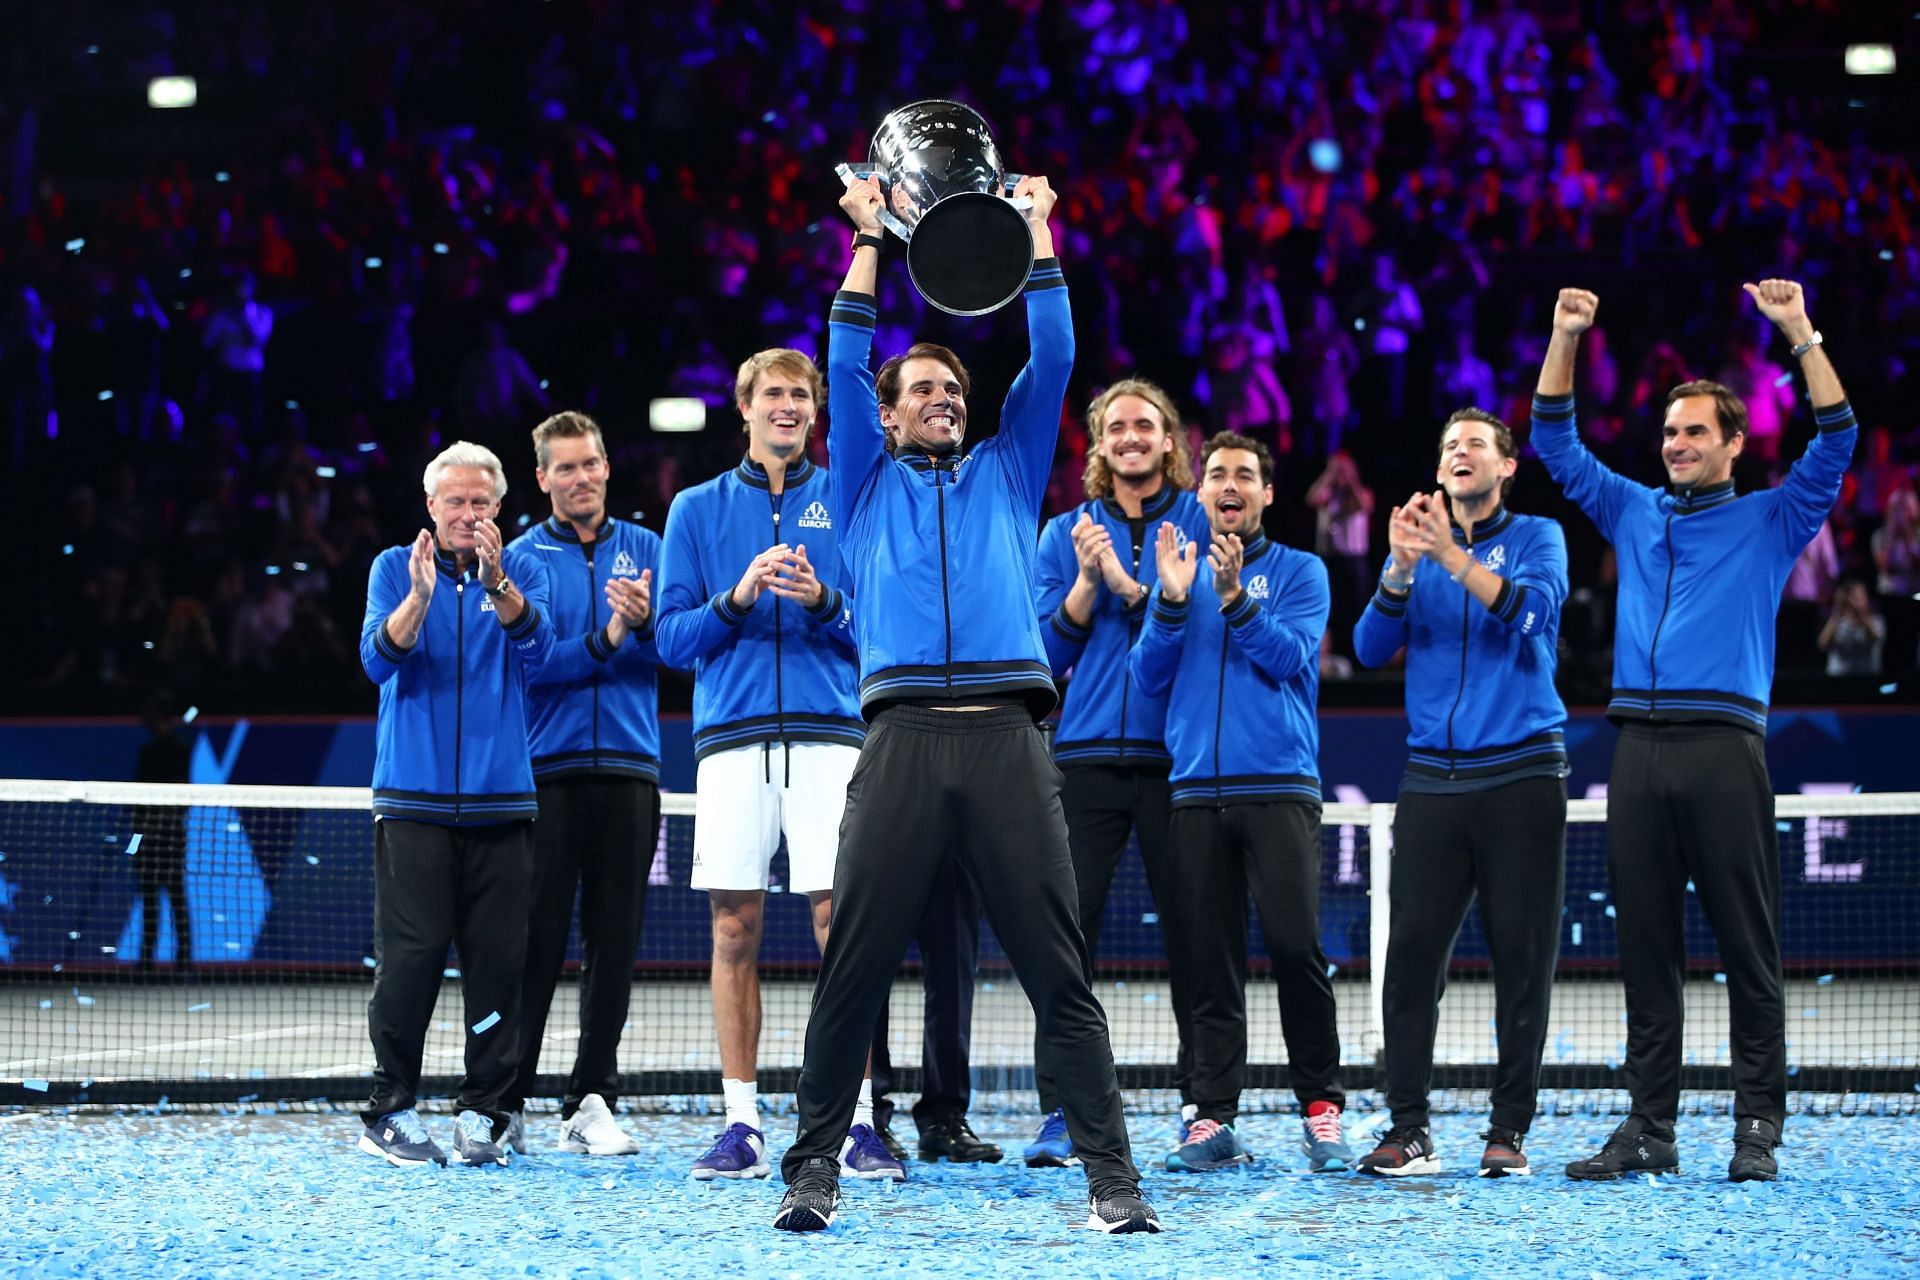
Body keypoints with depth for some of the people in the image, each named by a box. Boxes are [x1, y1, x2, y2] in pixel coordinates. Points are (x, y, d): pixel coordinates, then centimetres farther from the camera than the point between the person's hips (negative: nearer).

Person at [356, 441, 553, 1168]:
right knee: (410, 956, -7)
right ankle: (390, 1111, 1)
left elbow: (535, 650, -8)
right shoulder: (395, 568, 8)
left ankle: (483, 1112, 6)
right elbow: (379, 658, -6)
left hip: (499, 800, 2)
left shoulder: (512, 575, 10)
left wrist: (498, 583, -25)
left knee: (497, 959, -1)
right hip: (413, 800, -2)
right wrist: (418, 595, -24)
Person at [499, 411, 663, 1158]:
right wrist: (603, 643, -22)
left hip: (629, 770, 2)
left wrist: (648, 621, -21)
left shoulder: (645, 550, 12)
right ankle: (505, 1101, 2)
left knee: (614, 942, 2)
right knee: (537, 941, -4)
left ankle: (591, 1105, 7)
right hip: (547, 770, -2)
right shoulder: (523, 559, 6)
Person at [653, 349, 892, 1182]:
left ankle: (856, 1124, -4)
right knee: (735, 930, 1)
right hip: (732, 738, 1)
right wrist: (737, 598, -8)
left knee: (841, 920, -7)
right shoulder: (698, 509, 14)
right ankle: (741, 1124, 6)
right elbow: (672, 637, 9)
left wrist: (822, 602, -12)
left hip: (830, 735, -1)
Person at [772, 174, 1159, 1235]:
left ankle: (1110, 1175, -5)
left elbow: (1052, 363, 20)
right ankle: (813, 1166, 6)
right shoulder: (870, 483, 23)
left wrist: (1037, 231, 21)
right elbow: (846, 365, 13)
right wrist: (869, 238, 14)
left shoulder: (1005, 474, 26)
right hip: (903, 737, -1)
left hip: (1007, 738, 1)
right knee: (853, 966, -3)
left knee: (1058, 968, -4)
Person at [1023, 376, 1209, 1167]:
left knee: (1190, 931, 1)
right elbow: (1048, 649, 8)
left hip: (1179, 756, -1)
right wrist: (1087, 583, -7)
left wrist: (1129, 585, -13)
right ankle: (1059, 1111, -3)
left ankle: (1202, 1104, 9)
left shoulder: (1203, 521, 8)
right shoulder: (1067, 533, 13)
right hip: (1089, 756, 1)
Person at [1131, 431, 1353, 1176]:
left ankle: (1321, 1109, -5)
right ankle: (1213, 1120, 3)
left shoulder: (1300, 573, 8)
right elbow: (1147, 677, 6)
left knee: (1295, 946, -13)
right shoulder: (1181, 573, 17)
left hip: (1280, 787, -3)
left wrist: (1236, 596, -19)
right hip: (1197, 791, 3)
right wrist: (1172, 598, -8)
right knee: (1212, 961, 2)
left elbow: (1291, 655, -8)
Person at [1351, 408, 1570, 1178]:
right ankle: (1408, 1129, -3)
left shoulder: (1535, 537, 7)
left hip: (1521, 775, -2)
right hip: (1432, 781, 2)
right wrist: (1400, 566, -14)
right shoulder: (1419, 548, 14)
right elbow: (1370, 647, 2)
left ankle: (1509, 1130, 2)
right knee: (1412, 952, -5)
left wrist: (1452, 554, -24)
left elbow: (1532, 609, -14)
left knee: (1522, 956, -3)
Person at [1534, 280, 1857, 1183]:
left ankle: (1758, 1126, 1)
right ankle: (1650, 1127, 8)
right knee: (1645, 945, 4)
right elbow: (1555, 443, 20)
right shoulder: (1633, 514, 20)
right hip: (1640, 746, 4)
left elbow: (1835, 442, -2)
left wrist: (1800, 334, -9)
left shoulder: (1769, 523, 10)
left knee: (1748, 945, -3)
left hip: (1724, 748, -3)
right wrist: (1565, 340, 9)